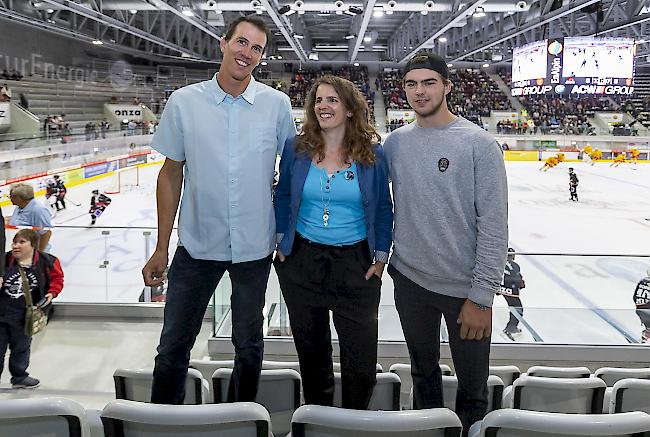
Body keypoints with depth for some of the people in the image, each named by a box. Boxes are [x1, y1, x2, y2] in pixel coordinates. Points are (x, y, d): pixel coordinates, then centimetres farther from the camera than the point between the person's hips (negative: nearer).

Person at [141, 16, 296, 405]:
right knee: (174, 346, 11)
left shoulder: (277, 104, -6)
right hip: (198, 244, 0)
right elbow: (172, 173, 1)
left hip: (255, 245, 1)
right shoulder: (184, 102, -5)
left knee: (249, 344, 18)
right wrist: (161, 249, 1)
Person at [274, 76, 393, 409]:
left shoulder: (372, 154, -5)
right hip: (302, 261, 2)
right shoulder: (296, 149, -2)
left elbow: (383, 209, 1)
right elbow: (283, 197, 9)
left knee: (361, 350, 3)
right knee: (311, 345, 16)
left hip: (356, 264, -1)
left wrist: (381, 255, 0)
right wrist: (282, 241, 5)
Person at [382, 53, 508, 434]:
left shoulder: (479, 144, -12)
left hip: (464, 288, -4)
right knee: (424, 373, 22)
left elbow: (494, 225, -14)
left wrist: (482, 296, -15)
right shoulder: (396, 142, 2)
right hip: (409, 280, 4)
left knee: (472, 387, 13)